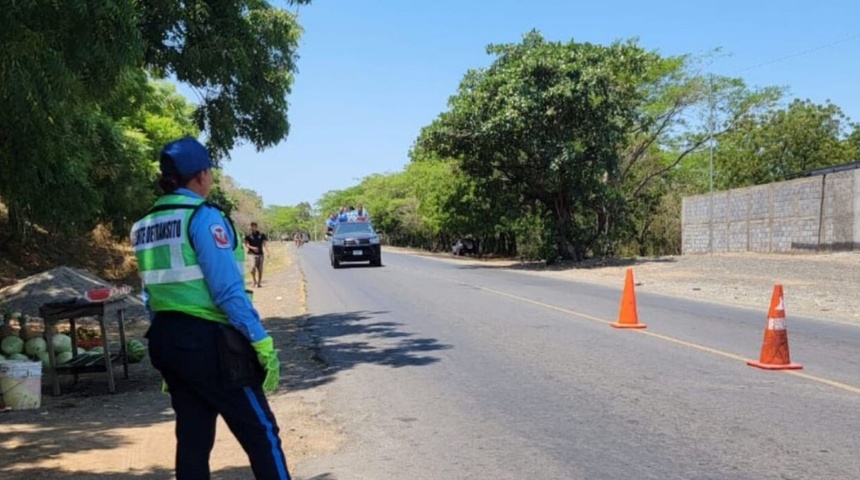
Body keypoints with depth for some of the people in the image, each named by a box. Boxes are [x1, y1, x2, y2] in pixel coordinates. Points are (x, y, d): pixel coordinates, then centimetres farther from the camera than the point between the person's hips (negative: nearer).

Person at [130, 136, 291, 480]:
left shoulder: (145, 226, 11)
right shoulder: (203, 217, -13)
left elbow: (151, 296, 15)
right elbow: (228, 290, -19)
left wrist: (167, 354, 21)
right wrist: (261, 342, -16)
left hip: (166, 340, 8)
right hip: (208, 340, -8)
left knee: (192, 438, 14)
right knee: (261, 434, 1)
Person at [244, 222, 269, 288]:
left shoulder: (262, 235, 6)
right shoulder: (248, 236, 2)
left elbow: (265, 243, 5)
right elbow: (246, 244, 1)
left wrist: (267, 252, -7)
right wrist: (252, 248, -17)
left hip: (260, 254, 2)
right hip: (252, 254, -2)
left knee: (260, 269, 4)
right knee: (253, 267, -19)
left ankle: (259, 283, 14)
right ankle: (254, 281, -2)